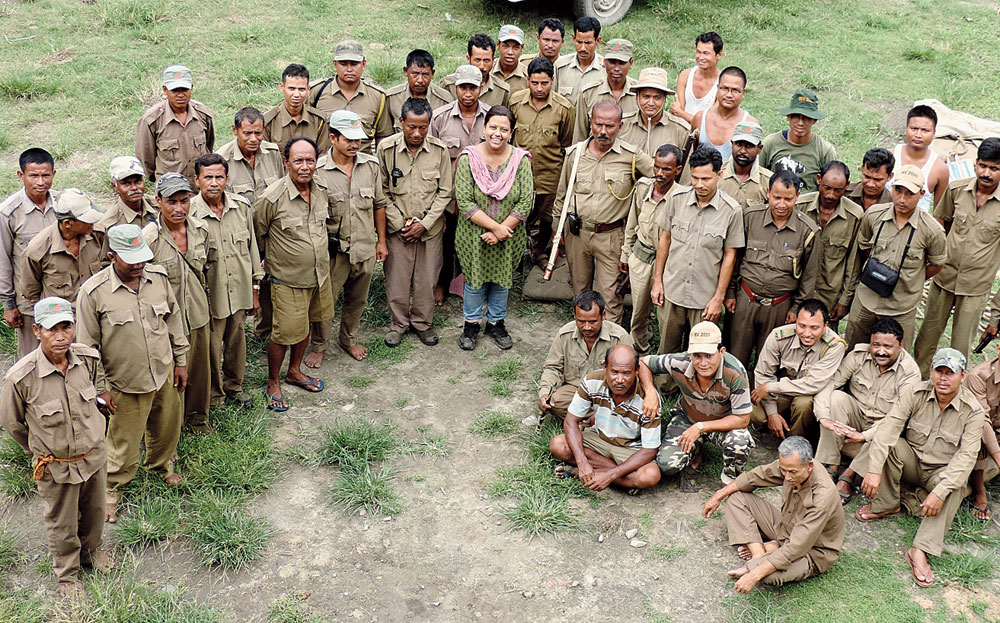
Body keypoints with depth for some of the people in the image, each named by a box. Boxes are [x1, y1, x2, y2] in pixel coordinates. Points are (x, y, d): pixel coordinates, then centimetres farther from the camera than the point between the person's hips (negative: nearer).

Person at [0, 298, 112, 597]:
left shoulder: (89, 358, -17)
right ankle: (67, 573, 44)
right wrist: (37, 450, 4)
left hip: (94, 456, 4)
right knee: (62, 524, 18)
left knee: (94, 511, 25)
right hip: (55, 466, -3)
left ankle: (91, 550, 56)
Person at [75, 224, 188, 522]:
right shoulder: (93, 292, -18)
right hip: (127, 385, -4)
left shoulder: (159, 277, -6)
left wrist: (181, 361, 11)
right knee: (124, 441, 9)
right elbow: (87, 347, -10)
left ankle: (161, 464, 52)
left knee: (167, 427, 22)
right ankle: (111, 488, 33)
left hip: (165, 374, 4)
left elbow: (174, 320, 8)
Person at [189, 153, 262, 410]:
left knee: (237, 341, 19)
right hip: (209, 295, -4)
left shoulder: (242, 206, -2)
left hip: (239, 291, 4)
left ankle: (234, 386, 42)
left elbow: (252, 247, 9)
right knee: (212, 348, 9)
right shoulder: (189, 213, -15)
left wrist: (255, 287, 11)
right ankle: (214, 396, 30)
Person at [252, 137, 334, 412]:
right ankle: (273, 383, 23)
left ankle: (294, 371, 42)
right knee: (284, 334, 1)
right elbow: (256, 235, -5)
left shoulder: (321, 191, -2)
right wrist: (270, 260, 7)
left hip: (320, 274, 6)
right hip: (287, 279, -6)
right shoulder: (271, 198, -21)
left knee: (305, 326, 21)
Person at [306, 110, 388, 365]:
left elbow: (379, 204, 11)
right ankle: (318, 346, 26)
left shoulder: (371, 165, 1)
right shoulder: (317, 170, -12)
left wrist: (381, 241, 12)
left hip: (365, 249, 4)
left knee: (357, 300, 19)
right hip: (332, 250, -4)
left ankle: (349, 339, 41)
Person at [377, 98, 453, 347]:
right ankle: (399, 323, 27)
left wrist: (424, 223, -9)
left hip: (430, 228, 1)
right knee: (397, 279, 5)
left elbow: (445, 192, -1)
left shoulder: (440, 150, -6)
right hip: (397, 228, -1)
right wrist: (399, 223, -8)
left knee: (427, 279, 8)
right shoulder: (386, 148, -8)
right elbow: (382, 192, -2)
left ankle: (423, 323, 30)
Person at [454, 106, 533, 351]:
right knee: (475, 279, 13)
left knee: (501, 280, 16)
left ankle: (496, 323, 37)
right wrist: (494, 226, -22)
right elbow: (464, 202, -17)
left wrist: (501, 232, -18)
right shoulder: (468, 159, -11)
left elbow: (525, 202, -12)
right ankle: (471, 324, 34)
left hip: (509, 237, 1)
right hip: (474, 236, -1)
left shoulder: (520, 160, -8)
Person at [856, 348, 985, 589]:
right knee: (886, 444, -27)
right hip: (911, 461, 2)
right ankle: (886, 505, -10)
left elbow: (966, 456, -23)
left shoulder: (973, 411, -15)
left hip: (942, 471, -2)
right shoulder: (917, 394, -12)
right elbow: (888, 427, -22)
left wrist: (940, 491, -37)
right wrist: (874, 470, -36)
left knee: (955, 487, -35)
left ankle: (920, 551, -37)